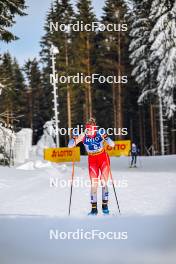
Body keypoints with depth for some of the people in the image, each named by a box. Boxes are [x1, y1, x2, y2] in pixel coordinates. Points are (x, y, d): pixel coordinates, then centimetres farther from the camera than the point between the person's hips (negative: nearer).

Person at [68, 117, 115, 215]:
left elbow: (112, 145, -23)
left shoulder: (100, 134, -17)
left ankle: (105, 205, 7)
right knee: (94, 184, -6)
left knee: (104, 183, -4)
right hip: (92, 161, 1)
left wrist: (105, 137, -39)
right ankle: (94, 208, -1)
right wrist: (75, 138, -32)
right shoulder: (83, 136, -14)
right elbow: (70, 146, -13)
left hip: (103, 159, -1)